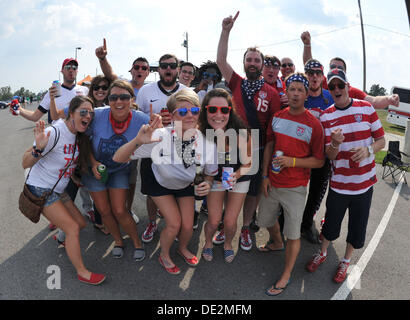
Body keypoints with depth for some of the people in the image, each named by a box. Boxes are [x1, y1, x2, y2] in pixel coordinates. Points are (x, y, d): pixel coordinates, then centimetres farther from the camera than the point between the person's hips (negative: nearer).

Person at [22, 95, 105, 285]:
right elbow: (25, 164, -24)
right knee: (73, 228, -8)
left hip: (58, 190, 8)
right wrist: (38, 148, -42)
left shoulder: (77, 136, 0)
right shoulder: (54, 133, -25)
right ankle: (82, 272, 7)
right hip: (40, 190, -8)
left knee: (80, 223, 11)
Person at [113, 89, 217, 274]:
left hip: (186, 184, 3)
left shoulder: (207, 143, -28)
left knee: (188, 225, 2)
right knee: (174, 224, -8)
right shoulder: (160, 138, -37)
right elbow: (118, 159, -36)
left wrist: (207, 184, -29)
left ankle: (183, 248, 40)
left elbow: (210, 173, -6)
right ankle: (164, 256, 26)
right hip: (160, 182, -2)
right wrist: (137, 141, -54)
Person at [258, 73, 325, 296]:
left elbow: (319, 161, -8)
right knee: (266, 220, 23)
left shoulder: (314, 124, -11)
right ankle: (277, 244, 55)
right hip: (272, 183, 5)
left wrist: (292, 161, -21)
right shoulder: (277, 117, 3)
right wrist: (265, 176, 5)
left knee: (293, 234, 5)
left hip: (295, 188, -5)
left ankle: (286, 276, 24)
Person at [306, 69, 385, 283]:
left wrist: (368, 149, -20)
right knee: (331, 223, 12)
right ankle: (323, 253, 41)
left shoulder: (366, 108, -3)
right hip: (338, 183, 0)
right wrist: (335, 144, -29)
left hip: (365, 182, 1)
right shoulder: (326, 116, -4)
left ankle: (346, 261, 38)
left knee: (357, 227, 12)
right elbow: (330, 155, -6)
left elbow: (381, 140, 2)